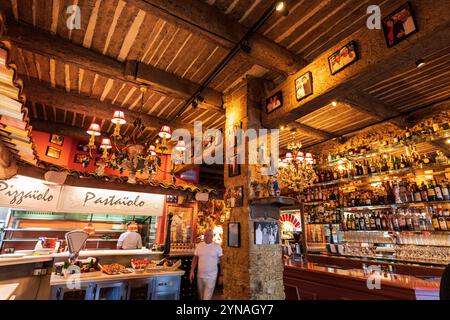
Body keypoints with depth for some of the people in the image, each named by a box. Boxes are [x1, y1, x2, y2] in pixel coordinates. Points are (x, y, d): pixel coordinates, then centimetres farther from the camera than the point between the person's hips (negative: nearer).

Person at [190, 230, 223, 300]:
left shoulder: (217, 247, -9)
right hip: (200, 275, 4)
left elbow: (221, 261, -3)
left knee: (207, 297, -2)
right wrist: (192, 271, 2)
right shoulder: (199, 245, 0)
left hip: (211, 277, -3)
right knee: (200, 296, 17)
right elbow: (195, 259, 7)